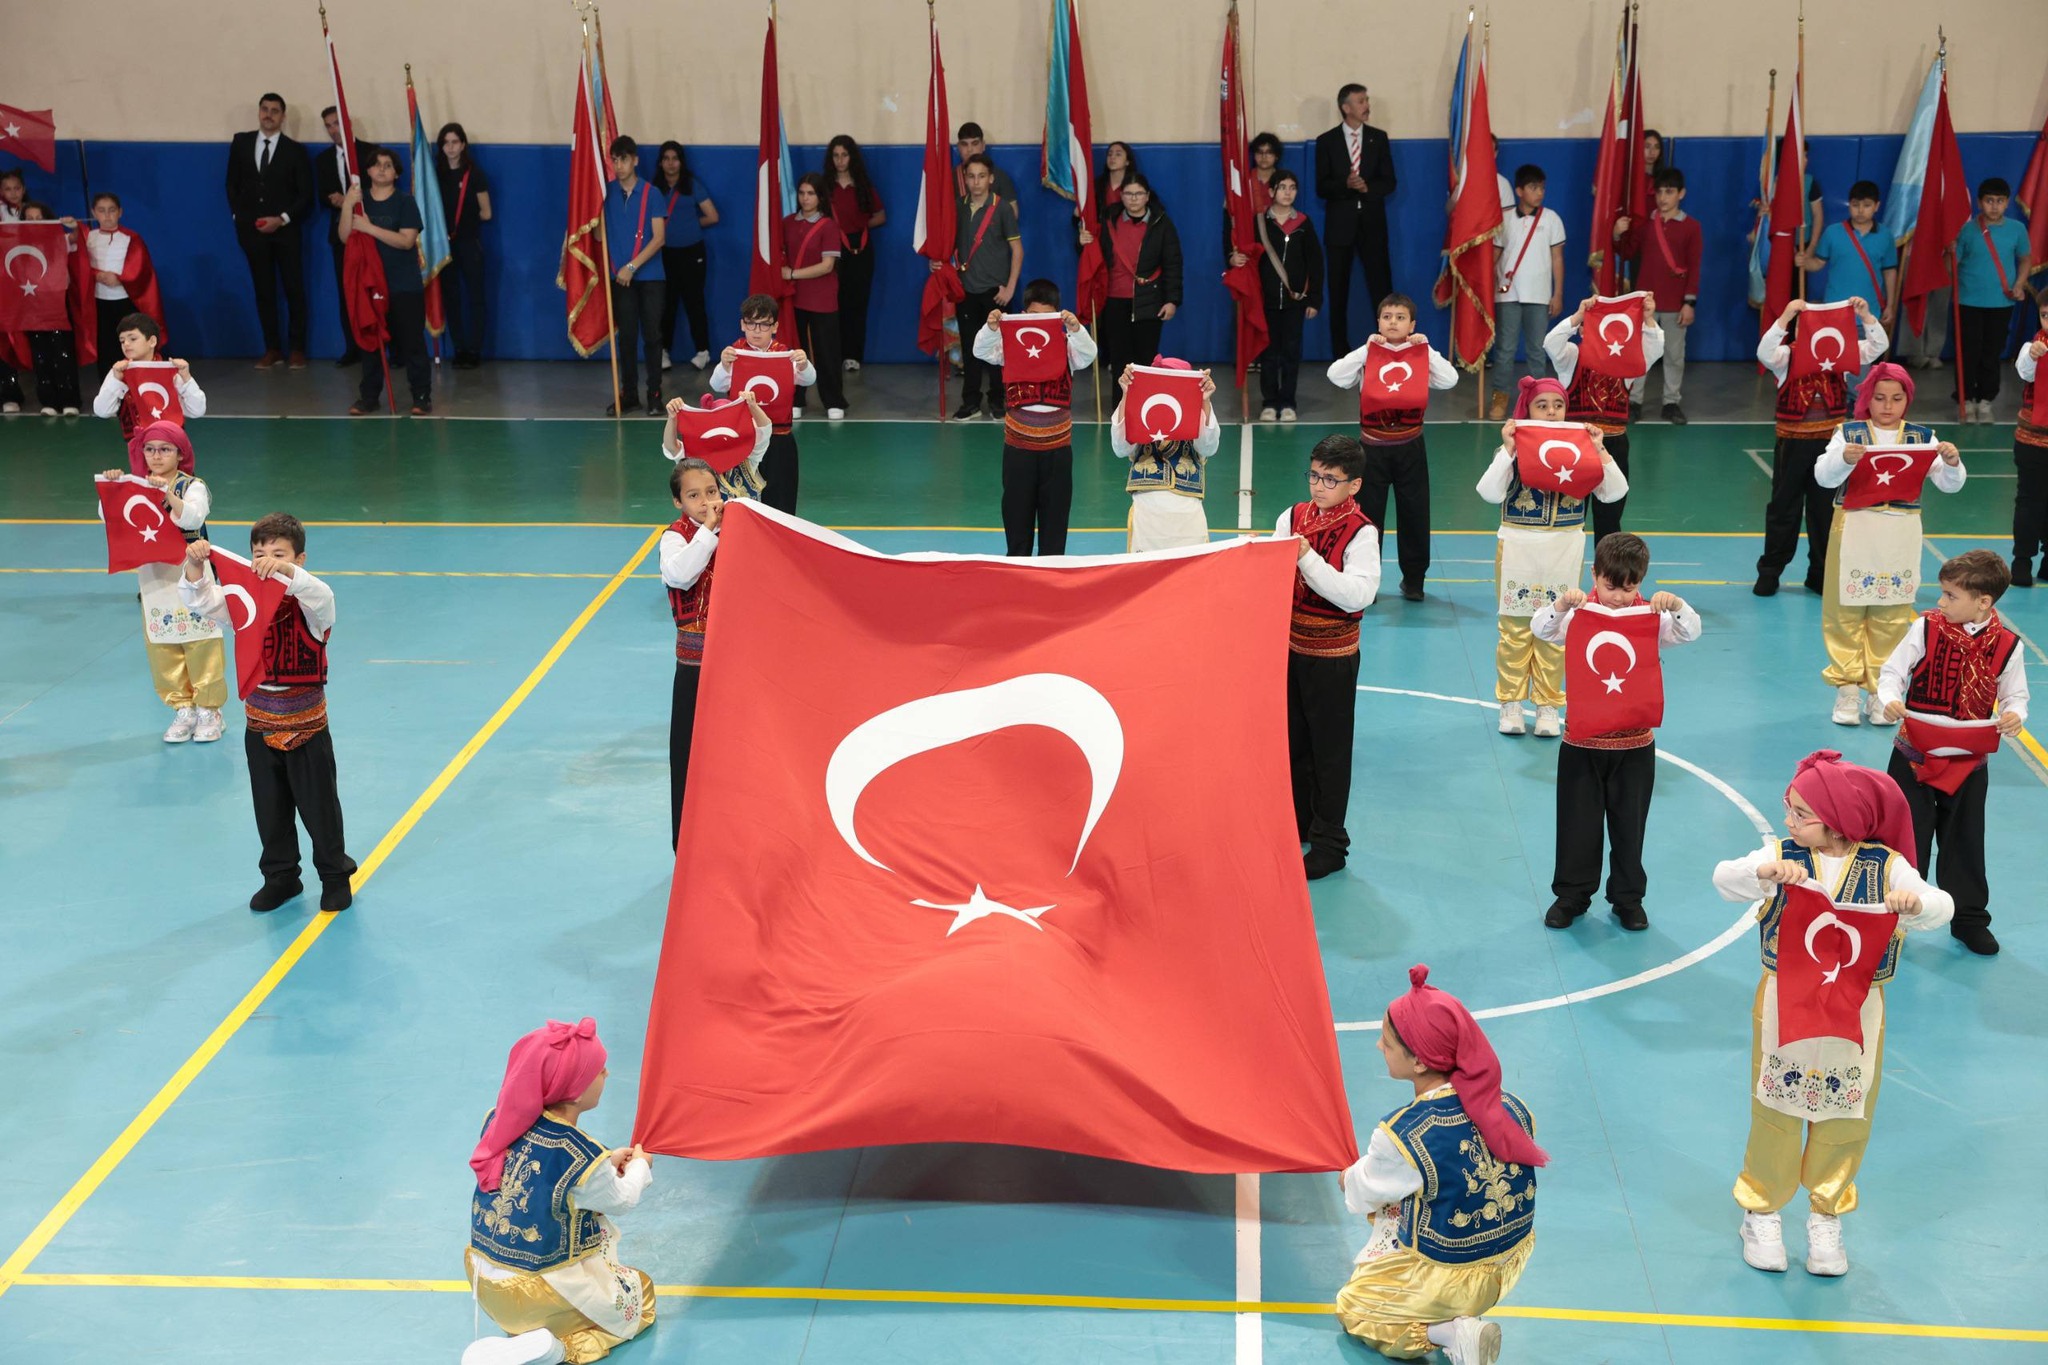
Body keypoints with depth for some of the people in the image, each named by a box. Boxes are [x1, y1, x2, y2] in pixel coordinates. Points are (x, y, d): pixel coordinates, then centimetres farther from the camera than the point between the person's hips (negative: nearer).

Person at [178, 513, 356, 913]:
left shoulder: (307, 604, -13)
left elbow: (322, 597, -36)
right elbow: (200, 601, -10)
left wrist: (288, 573, -52)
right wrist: (195, 567, -30)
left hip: (306, 726, -4)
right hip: (260, 725, 4)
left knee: (319, 806, 7)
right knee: (270, 809, 16)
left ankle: (335, 875, 25)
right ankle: (280, 877, 32)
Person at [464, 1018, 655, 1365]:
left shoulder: (501, 1120, -11)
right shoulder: (584, 1159, -29)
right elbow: (619, 1202, -7)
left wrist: (607, 1161, 12)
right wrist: (640, 1165, 13)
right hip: (540, 1294, -7)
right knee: (640, 1291, 17)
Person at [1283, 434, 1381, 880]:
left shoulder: (1360, 532, -14)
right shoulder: (1293, 517, 3)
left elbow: (1358, 595, -26)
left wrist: (1307, 558, -29)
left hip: (1332, 654, -6)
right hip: (1289, 645, 6)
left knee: (1330, 748, 3)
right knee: (1293, 739, 17)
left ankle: (1329, 843, 14)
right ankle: (1297, 824, 34)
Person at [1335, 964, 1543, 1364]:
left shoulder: (1400, 1135, -29)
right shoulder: (1513, 1108, -13)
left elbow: (1361, 1193, -9)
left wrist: (1348, 1178, 16)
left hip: (1447, 1282, -6)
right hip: (1509, 1264, 6)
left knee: (1350, 1308, 21)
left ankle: (1452, 1333, -2)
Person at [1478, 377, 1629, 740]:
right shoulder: (1512, 450, -4)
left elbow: (1614, 492, -8)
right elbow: (1490, 493, -19)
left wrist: (1599, 450, -16)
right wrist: (1508, 449, -23)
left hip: (1565, 550, 2)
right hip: (1518, 547, -1)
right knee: (1515, 628, 6)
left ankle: (1547, 705, 18)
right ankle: (1510, 703, 17)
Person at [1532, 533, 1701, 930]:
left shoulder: (1650, 618, -3)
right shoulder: (1579, 617, -6)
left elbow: (1690, 632, -11)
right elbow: (1540, 629, -17)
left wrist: (1676, 606, -30)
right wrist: (1561, 605, -35)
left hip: (1634, 744, 1)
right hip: (1582, 742, -1)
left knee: (1629, 823, 11)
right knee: (1578, 822, 9)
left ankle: (1628, 898, 25)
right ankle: (1571, 896, 23)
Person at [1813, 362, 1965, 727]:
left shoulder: (1922, 437, 5)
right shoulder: (1848, 434, -1)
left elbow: (1950, 484, 1)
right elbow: (1824, 477, -12)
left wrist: (1952, 461, -21)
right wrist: (1842, 458, -32)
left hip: (1901, 539, 2)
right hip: (1854, 534, -1)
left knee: (1892, 618, 8)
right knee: (1845, 613, 2)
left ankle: (1880, 692, 18)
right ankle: (1846, 689, 13)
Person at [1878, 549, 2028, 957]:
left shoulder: (2008, 645, -8)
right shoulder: (1927, 627, -11)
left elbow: (2014, 695, 3)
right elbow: (1892, 671, -4)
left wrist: (2013, 714, -20)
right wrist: (1890, 699, -25)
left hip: (1968, 762, 1)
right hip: (1914, 755, -1)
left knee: (1965, 840, 14)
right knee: (1907, 836, 8)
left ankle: (1969, 918, 29)